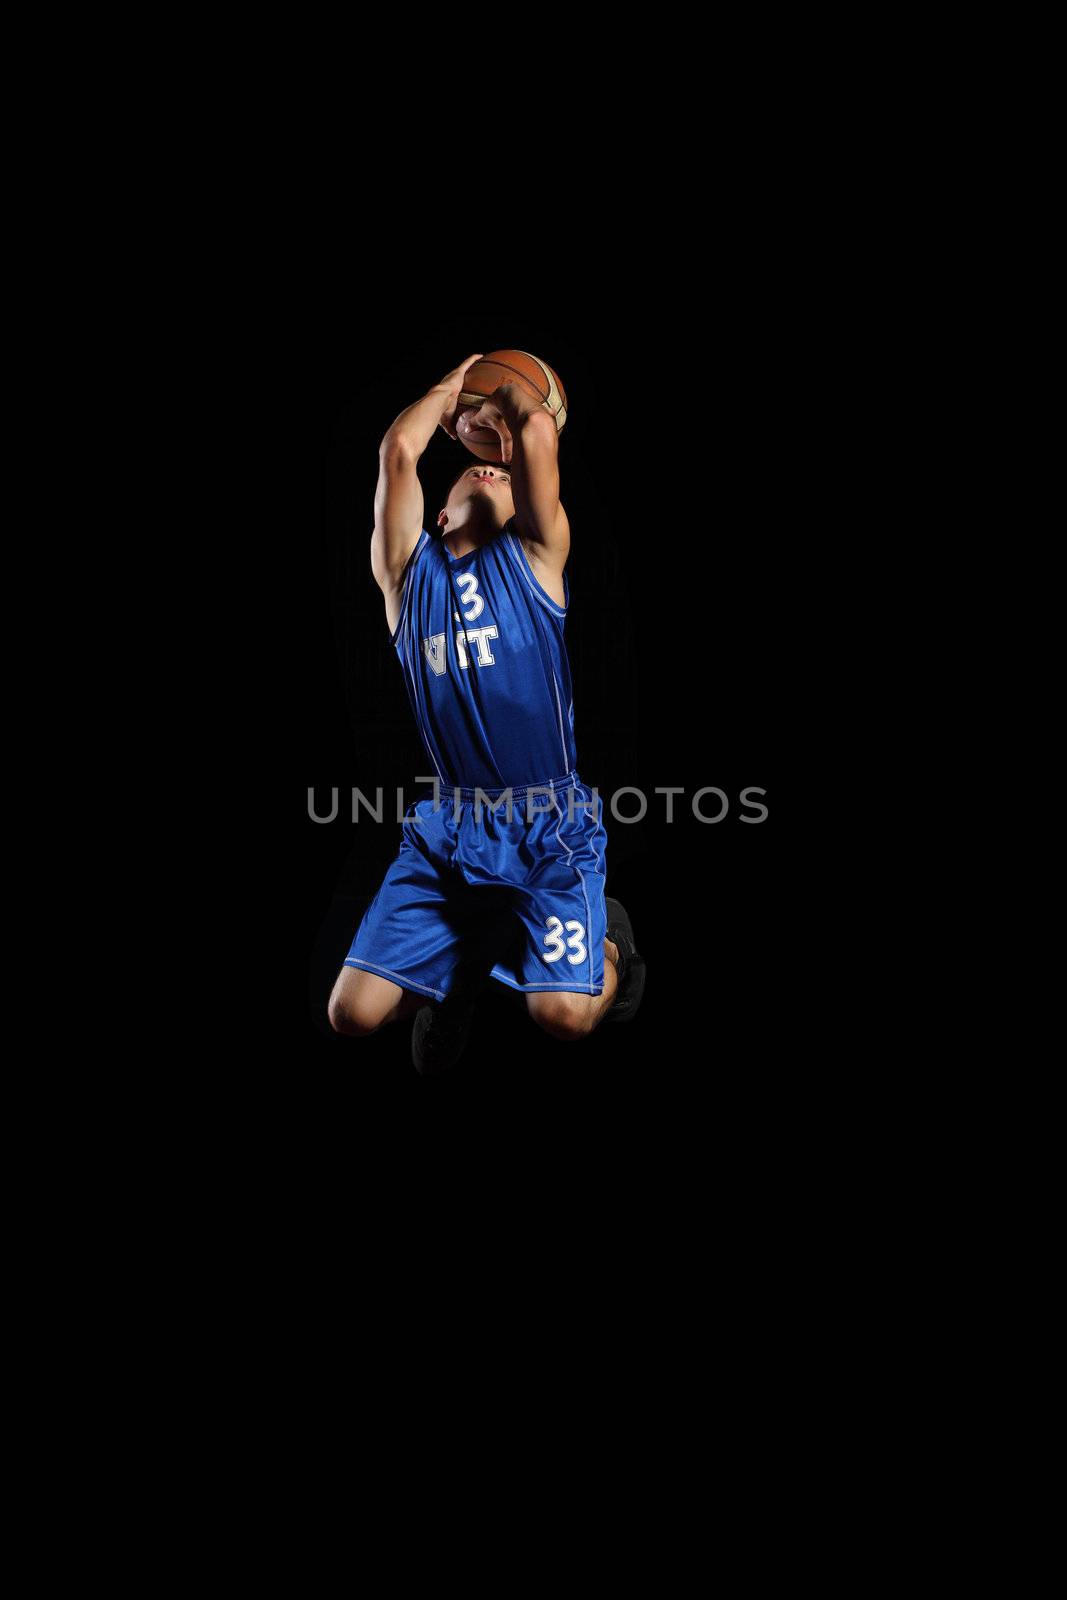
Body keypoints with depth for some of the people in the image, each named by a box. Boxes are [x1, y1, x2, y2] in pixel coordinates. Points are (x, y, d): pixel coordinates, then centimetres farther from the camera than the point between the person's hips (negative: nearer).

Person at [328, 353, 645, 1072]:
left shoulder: (534, 553, 7)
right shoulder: (409, 569, 11)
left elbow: (538, 431, -6)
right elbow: (398, 450, -2)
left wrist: (495, 407, 15)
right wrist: (453, 384, 15)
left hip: (551, 824, -2)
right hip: (445, 825, 2)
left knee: (564, 1012, -16)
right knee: (354, 1012, -7)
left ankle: (606, 936, 20)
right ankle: (466, 957, 25)